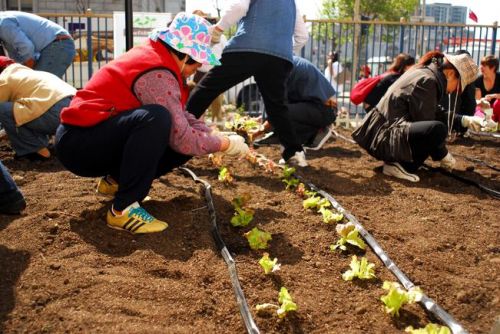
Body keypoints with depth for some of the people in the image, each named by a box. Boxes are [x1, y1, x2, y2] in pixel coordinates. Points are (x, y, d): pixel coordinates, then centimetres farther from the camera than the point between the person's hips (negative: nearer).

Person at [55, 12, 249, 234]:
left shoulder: (153, 57, 9)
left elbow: (180, 116, 12)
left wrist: (214, 137, 1)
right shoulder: (157, 74, -21)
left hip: (103, 138, 10)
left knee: (189, 143, 2)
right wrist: (225, 144, -10)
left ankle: (115, 180, 15)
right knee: (156, 119, -35)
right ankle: (124, 208, -25)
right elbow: (181, 138, -23)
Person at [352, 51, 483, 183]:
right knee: (438, 129, -30)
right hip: (386, 136, -11)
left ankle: (397, 160, 6)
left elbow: (436, 112, 25)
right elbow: (426, 121, -14)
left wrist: (464, 120, 19)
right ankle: (401, 165, -12)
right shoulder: (428, 80, -14)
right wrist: (443, 155, -4)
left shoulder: (425, 72, 15)